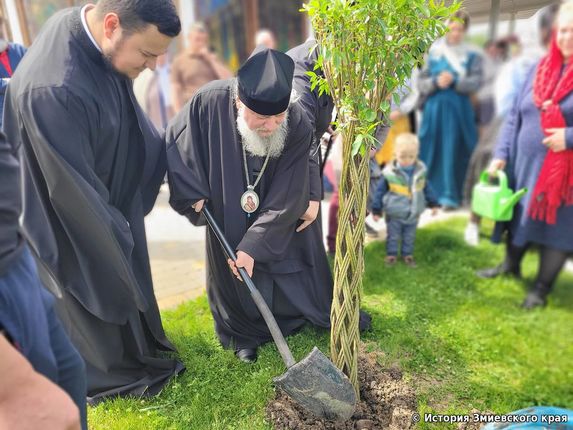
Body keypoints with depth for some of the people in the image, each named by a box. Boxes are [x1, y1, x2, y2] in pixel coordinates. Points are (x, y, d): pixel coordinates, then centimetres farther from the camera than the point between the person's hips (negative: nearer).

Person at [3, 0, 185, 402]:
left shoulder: (95, 40, -10)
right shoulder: (52, 90, -37)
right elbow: (72, 189, -27)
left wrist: (172, 167, 11)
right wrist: (115, 235, -13)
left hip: (110, 197, 8)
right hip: (72, 221, -8)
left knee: (128, 280, 26)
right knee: (101, 296, 15)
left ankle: (141, 346, 53)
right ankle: (115, 372, 43)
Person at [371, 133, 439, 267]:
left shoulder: (420, 170, -6)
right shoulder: (389, 173, -19)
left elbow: (426, 188, 9)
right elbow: (380, 191, -10)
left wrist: (433, 204, 12)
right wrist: (376, 210, -9)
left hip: (413, 214, 3)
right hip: (394, 214, -3)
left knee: (409, 237, 18)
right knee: (393, 236, 12)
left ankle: (407, 254, 37)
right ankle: (391, 254, 32)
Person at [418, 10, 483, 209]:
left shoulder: (472, 55, 5)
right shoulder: (433, 51, 9)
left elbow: (476, 82, -5)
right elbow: (420, 82, 4)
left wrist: (454, 81, -20)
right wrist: (436, 82, -16)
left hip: (458, 111, -1)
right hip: (434, 109, 2)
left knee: (453, 154, -3)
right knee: (431, 154, 4)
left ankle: (450, 196, 3)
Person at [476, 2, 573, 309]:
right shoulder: (540, 68, 7)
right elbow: (515, 116, 8)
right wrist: (501, 154, 1)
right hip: (524, 163, 5)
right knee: (520, 215, 18)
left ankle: (542, 287, 24)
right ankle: (511, 264, 42)